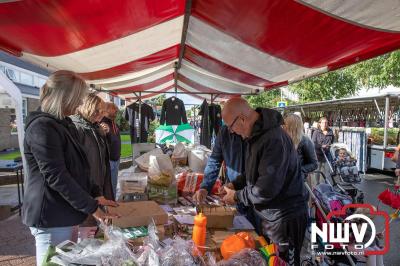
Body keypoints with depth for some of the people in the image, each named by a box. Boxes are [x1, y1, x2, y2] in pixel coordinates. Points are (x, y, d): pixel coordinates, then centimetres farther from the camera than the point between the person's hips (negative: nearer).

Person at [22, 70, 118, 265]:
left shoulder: (61, 123, 11)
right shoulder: (43, 127, -18)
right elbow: (56, 176, -24)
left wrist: (94, 196, 10)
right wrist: (91, 208, -19)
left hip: (65, 212, 9)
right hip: (51, 217, -9)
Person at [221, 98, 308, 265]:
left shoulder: (274, 139, -28)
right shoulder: (256, 135, 3)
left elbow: (266, 188, -29)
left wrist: (237, 196, -15)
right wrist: (235, 185, 3)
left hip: (286, 218, -9)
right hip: (270, 214, 9)